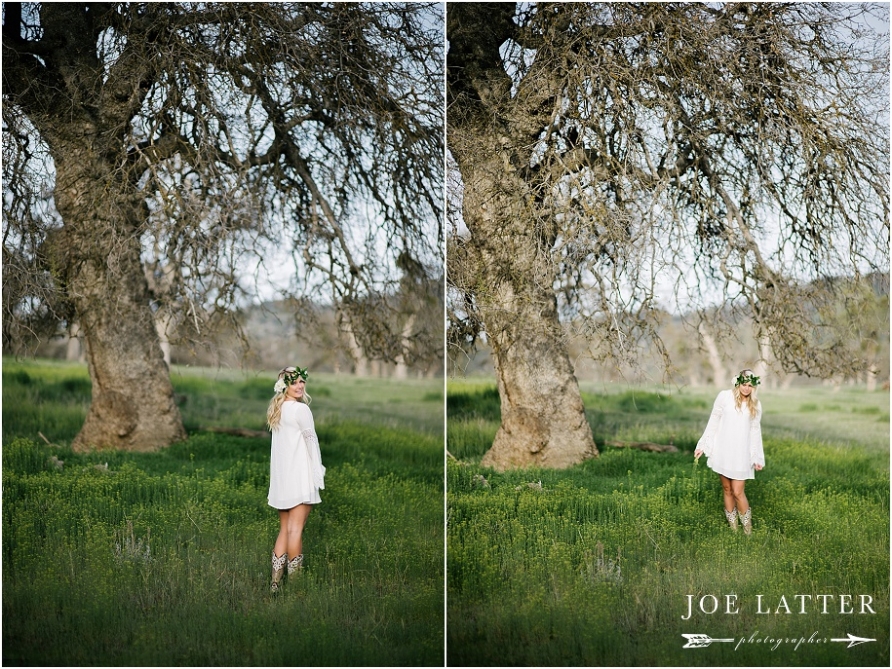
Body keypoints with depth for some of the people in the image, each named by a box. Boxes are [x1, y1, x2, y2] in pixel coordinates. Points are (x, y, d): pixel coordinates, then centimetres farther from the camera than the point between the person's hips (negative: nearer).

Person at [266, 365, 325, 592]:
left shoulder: (275, 410, 13)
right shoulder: (301, 409, -11)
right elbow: (311, 442, -9)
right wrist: (319, 474, -2)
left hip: (280, 478, 8)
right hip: (299, 476, -8)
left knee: (284, 529, 12)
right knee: (296, 529, -4)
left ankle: (276, 581, 11)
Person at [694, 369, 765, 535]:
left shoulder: (755, 404, 4)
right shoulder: (725, 397, -3)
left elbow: (755, 431, 10)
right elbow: (713, 422, 3)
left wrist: (758, 458, 9)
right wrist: (703, 445, 4)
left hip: (741, 454, 0)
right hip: (723, 451, 0)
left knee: (738, 492, -6)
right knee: (727, 489, 8)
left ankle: (748, 530, 10)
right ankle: (733, 528, 19)